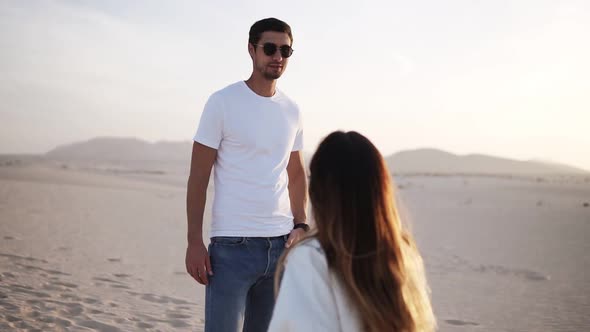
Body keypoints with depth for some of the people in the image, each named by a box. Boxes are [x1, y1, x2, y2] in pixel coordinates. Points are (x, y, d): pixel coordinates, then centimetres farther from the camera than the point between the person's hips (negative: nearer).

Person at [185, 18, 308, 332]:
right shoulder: (222, 102, -3)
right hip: (232, 245, -5)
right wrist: (194, 241, -9)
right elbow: (198, 177, -4)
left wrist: (300, 225, 7)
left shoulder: (292, 110, 11)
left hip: (281, 243, 5)